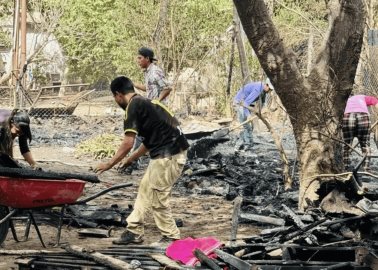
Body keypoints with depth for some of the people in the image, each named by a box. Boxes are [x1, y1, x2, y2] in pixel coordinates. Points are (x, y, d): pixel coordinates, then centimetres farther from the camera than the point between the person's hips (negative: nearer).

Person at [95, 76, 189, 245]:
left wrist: (109, 164, -5)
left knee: (157, 197, 0)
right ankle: (134, 231, 20)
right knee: (145, 190, 16)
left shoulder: (133, 106, -10)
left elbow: (128, 143, -14)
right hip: (166, 153, 10)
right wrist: (132, 158, 35)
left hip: (168, 155, -10)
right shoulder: (145, 103, 19)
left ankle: (171, 236, 10)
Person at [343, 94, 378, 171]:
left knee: (347, 145, 12)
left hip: (348, 116, 2)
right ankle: (366, 170, 6)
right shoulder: (366, 98, 30)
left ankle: (346, 170, 8)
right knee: (365, 145, 11)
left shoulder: (349, 100, 39)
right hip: (363, 116, -2)